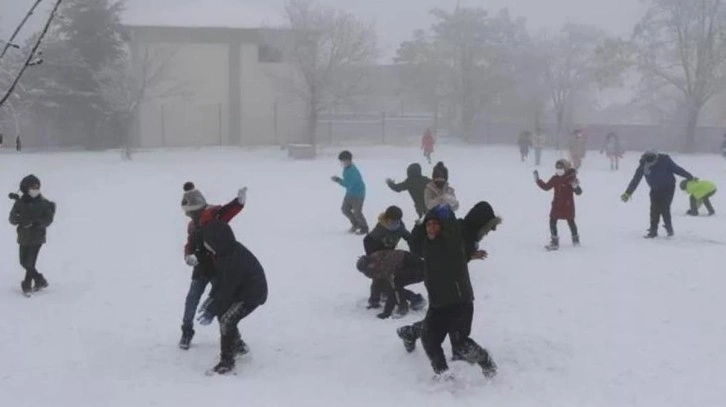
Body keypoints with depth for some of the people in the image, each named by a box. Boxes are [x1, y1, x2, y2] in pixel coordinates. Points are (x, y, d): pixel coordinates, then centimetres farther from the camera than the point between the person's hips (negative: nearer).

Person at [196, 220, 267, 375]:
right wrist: (212, 297, 3)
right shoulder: (227, 251, -4)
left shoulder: (234, 260, -33)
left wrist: (212, 311, -19)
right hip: (241, 290, 10)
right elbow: (222, 278, 10)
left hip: (252, 294, -10)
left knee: (227, 321, -18)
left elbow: (227, 289, -26)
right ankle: (238, 345, 37)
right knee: (222, 313, 17)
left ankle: (227, 362, -8)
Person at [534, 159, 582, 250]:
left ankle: (575, 238, 31)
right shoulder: (555, 179, 2)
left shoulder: (571, 178, -13)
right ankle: (554, 242, 5)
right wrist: (538, 180, 6)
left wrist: (576, 187, -35)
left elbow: (579, 192, -13)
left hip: (568, 205, -4)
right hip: (557, 205, 5)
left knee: (571, 222, 9)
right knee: (552, 221, -1)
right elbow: (546, 187, 12)